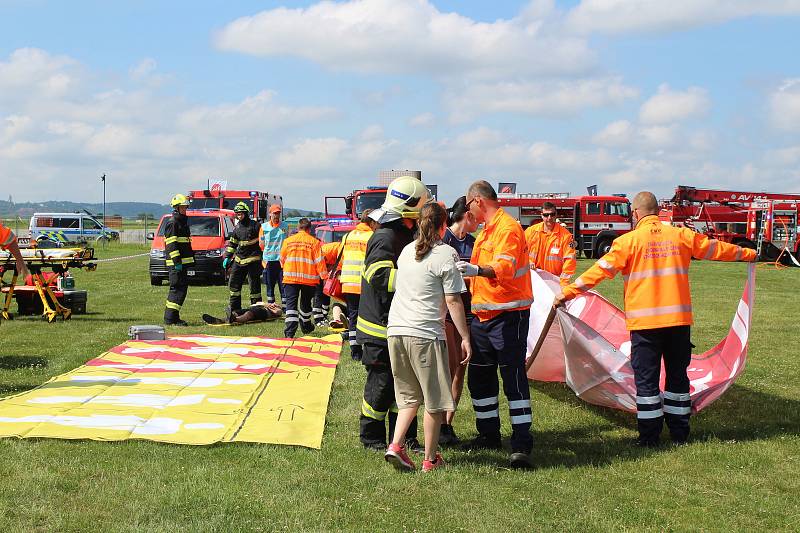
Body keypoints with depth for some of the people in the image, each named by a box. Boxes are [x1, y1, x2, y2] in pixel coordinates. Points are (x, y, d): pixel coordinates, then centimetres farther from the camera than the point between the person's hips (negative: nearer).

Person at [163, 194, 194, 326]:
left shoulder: (183, 221, 20)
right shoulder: (172, 222, -11)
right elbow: (171, 244, -18)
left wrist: (191, 258, 24)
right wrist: (177, 262, -23)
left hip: (182, 262, 10)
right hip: (175, 262, -10)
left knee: (182, 287, 12)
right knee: (177, 289, -11)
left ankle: (173, 317, 17)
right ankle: (170, 318, -10)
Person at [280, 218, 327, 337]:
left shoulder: (288, 241, 2)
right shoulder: (314, 242, -4)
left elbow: (282, 259, 12)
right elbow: (319, 261, -7)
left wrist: (285, 269, 32)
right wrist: (324, 276, 1)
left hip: (290, 277, 0)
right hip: (309, 278, 0)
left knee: (291, 303, -2)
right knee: (305, 303, 19)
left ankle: (290, 331, -16)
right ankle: (306, 326, 37)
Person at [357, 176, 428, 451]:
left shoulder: (407, 235, 15)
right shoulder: (385, 238, -17)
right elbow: (382, 277, -30)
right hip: (380, 328, -9)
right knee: (382, 382, -1)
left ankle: (403, 437, 22)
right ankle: (371, 436, 14)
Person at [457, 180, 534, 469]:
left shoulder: (508, 228, -13)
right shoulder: (486, 231, 19)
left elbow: (503, 269, -29)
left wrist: (477, 270, -44)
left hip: (508, 314, -10)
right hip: (483, 314, 10)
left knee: (513, 377, -9)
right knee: (479, 377, 14)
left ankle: (522, 444, -8)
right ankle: (489, 435, 27)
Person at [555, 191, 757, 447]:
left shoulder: (629, 240, -4)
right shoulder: (681, 235, 7)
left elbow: (601, 269, -6)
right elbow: (715, 248, 18)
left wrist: (568, 291, -1)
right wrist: (747, 254, 35)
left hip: (645, 322, -4)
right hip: (679, 319, 4)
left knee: (646, 378, 3)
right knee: (677, 375, 14)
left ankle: (650, 435, 4)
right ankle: (679, 432, 20)